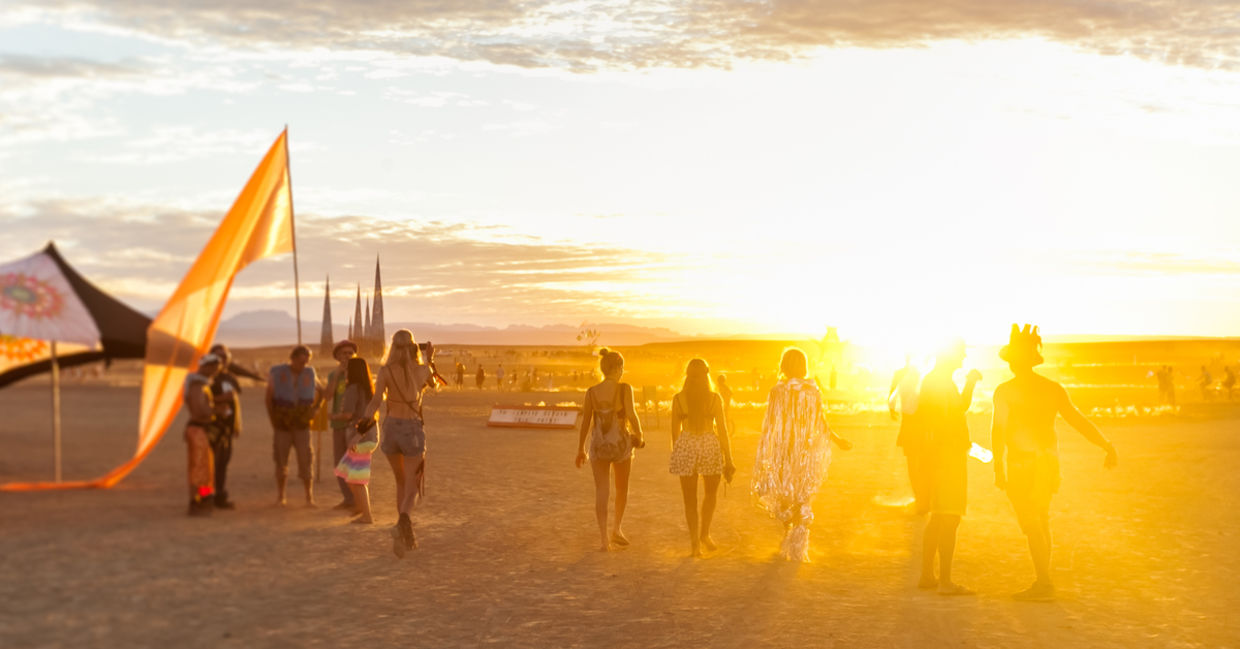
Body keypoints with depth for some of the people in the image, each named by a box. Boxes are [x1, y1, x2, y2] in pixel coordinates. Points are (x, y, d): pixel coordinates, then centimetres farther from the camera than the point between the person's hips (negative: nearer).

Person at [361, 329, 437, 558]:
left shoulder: (385, 371, -5)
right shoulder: (423, 369, -2)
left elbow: (375, 402, -15)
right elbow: (432, 385, 22)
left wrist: (361, 423, -11)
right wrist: (429, 360, 34)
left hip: (391, 428, 2)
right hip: (413, 430, -2)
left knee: (401, 482, 21)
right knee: (412, 488, 1)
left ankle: (407, 535, 22)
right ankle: (402, 522, -31)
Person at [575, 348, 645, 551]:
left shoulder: (591, 392, 2)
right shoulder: (624, 389, -8)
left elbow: (585, 422, 4)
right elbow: (631, 414, -20)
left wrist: (580, 449, 13)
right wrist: (639, 435, -3)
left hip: (598, 445, 2)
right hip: (621, 443, -2)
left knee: (601, 492, 3)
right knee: (622, 488, 20)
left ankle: (604, 538, -5)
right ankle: (617, 528, 13)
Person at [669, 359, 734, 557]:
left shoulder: (678, 399, -2)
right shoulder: (715, 398, -4)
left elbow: (675, 431, 3)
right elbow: (722, 429, -3)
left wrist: (676, 454, 17)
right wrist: (728, 459, 3)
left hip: (686, 446, 0)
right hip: (710, 446, 0)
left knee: (690, 500, 9)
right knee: (710, 494, 22)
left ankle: (695, 542, 4)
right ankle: (705, 534, 15)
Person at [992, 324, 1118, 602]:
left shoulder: (1005, 392, -11)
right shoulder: (1052, 389, 3)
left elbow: (998, 431, -17)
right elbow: (1079, 421, 0)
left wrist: (998, 468, -15)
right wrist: (1108, 446, 3)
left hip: (1021, 465, -6)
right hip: (1049, 463, 6)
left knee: (1031, 525, -2)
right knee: (1041, 522, 17)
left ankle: (1044, 584, -5)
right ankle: (1043, 583, 22)